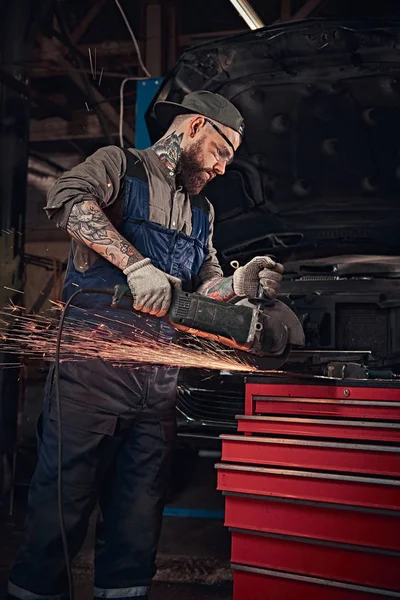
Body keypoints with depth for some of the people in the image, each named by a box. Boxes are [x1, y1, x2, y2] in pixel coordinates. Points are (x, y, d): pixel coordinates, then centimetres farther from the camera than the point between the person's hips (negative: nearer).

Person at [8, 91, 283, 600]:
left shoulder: (201, 211, 23)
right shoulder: (119, 166, 3)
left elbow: (203, 285, 20)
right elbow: (67, 199, -18)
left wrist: (237, 284, -2)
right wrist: (136, 264, -27)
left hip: (157, 380, 6)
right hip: (92, 368, -6)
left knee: (137, 521, 10)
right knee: (63, 504, 0)